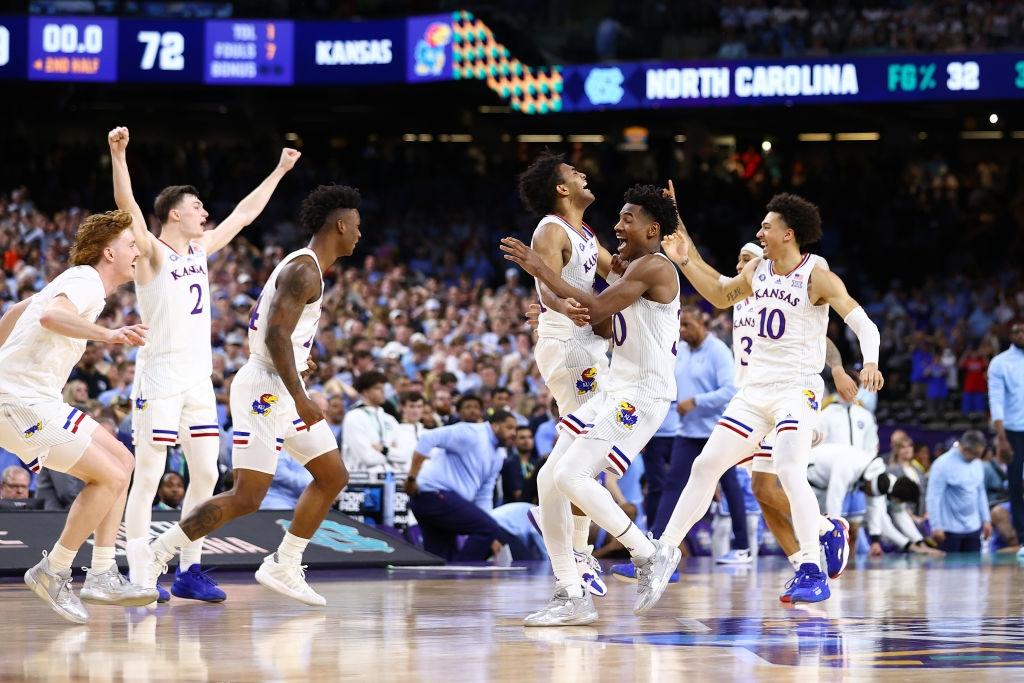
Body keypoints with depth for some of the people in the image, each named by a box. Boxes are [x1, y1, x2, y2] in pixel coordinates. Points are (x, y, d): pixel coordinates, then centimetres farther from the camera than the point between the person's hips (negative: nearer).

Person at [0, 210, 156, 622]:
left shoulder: (77, 281, 20)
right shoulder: (87, 282, -12)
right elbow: (50, 315, -34)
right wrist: (106, 335, -46)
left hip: (37, 399, 11)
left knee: (122, 461, 12)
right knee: (110, 477, -15)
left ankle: (102, 577, 9)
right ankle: (52, 573, -6)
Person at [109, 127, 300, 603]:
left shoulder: (200, 250, 13)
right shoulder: (151, 254, -8)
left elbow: (243, 214, 25)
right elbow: (127, 207, -25)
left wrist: (279, 171, 30)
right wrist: (118, 156, -39)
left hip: (198, 380, 8)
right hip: (159, 380, -8)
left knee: (206, 475, 7)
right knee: (148, 478, -6)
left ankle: (189, 571, 15)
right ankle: (138, 577, -5)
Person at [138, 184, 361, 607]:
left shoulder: (305, 267, 16)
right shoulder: (304, 270, -16)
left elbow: (271, 328, 23)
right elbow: (276, 335, -25)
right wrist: (299, 399, -28)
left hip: (282, 389, 11)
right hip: (266, 388, -11)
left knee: (333, 476, 11)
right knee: (246, 498, -13)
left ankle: (283, 567, 15)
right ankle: (157, 556, -6)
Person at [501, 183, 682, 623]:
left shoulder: (652, 267, -12)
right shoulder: (631, 269, 19)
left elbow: (596, 309, -19)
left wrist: (541, 270, -15)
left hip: (643, 393, -10)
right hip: (615, 390, 10)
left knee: (570, 476, -21)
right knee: (549, 480, 2)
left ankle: (650, 555, -6)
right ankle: (571, 597, 5)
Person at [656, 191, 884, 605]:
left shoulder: (817, 278, -11)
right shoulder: (756, 271, 8)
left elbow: (864, 325, -18)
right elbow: (720, 295, 27)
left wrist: (869, 362, -37)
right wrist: (685, 262, 16)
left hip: (798, 390, -7)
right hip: (755, 389, 7)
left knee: (789, 471, -26)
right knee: (706, 465, 7)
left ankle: (812, 573, -23)